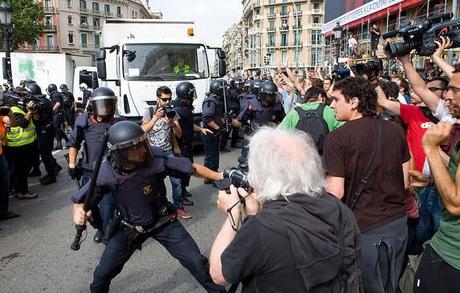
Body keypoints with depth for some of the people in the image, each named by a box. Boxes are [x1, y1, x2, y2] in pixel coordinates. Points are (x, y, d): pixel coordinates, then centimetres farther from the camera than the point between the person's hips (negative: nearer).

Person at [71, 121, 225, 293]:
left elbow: (192, 168, -18)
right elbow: (80, 200, -10)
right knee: (103, 273, 11)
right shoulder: (106, 173, -24)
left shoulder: (156, 158, -28)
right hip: (130, 227, 1)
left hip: (163, 220, -1)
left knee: (196, 262, 0)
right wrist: (79, 211, -34)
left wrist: (221, 177, -18)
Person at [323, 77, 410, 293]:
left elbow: (335, 192, -18)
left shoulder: (337, 138, -18)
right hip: (398, 222, 6)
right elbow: (405, 181, 7)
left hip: (365, 228, -5)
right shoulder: (396, 130, 0)